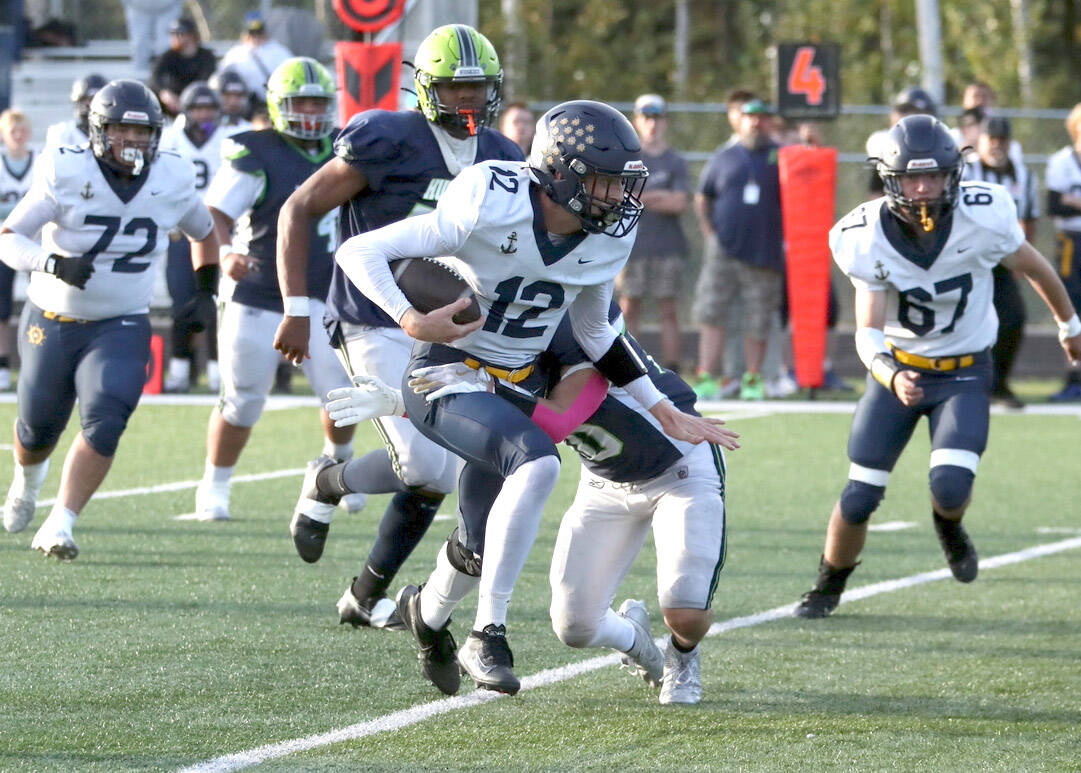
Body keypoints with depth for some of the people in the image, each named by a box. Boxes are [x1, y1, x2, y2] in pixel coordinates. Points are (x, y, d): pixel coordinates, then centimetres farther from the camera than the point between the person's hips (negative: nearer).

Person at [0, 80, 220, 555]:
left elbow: (205, 234, 17)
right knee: (39, 429, 13)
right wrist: (53, 263, -33)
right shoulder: (66, 175, -15)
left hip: (121, 327, 1)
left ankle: (59, 528, -18)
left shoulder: (172, 182, -5)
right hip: (53, 322, -1)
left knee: (104, 423, -22)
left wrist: (206, 291, 7)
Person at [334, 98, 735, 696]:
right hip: (445, 377, -7)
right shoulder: (488, 213, -24)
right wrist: (412, 322, -37)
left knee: (481, 550, 13)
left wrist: (664, 412, 13)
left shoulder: (608, 239, -4)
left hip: (515, 386, 7)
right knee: (537, 461, -33)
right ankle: (487, 636, -23)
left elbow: (594, 333, 14)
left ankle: (427, 615, 49)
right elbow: (359, 252, -22)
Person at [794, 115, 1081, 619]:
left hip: (964, 373, -1)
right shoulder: (868, 238, -19)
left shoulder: (982, 216, -21)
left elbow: (1034, 268, 0)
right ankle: (828, 587, 27)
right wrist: (891, 376, -42)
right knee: (859, 498, -2)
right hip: (899, 368, 1)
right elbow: (868, 331, -21)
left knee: (950, 486, -22)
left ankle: (948, 528, 17)